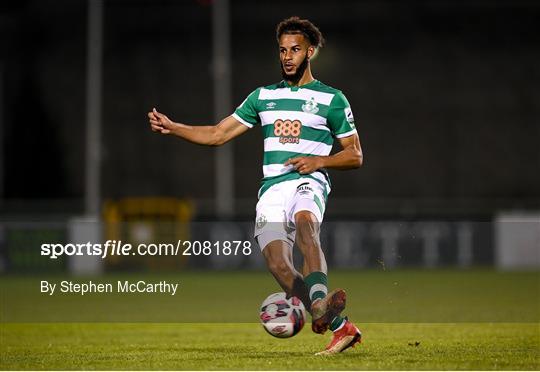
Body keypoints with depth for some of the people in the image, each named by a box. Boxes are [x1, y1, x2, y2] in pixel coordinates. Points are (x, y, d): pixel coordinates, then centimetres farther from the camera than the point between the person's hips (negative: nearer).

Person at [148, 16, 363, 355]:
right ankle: (341, 327, -7)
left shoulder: (332, 99, 9)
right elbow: (217, 134, 20)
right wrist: (172, 127, 8)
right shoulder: (263, 97, 20)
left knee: (304, 222, -39)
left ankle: (320, 302, -60)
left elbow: (355, 155, 10)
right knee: (279, 266, -17)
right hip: (272, 188, 4)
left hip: (308, 181, -4)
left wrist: (319, 161, -8)